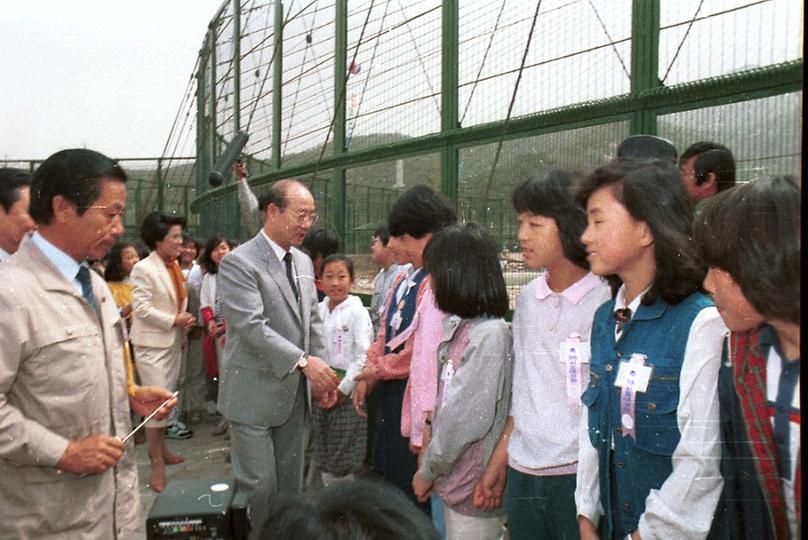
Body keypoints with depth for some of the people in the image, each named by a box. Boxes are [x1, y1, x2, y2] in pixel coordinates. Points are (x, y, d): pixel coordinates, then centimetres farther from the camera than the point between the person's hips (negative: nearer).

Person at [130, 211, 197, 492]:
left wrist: (184, 323, 5)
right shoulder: (144, 269, -13)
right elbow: (142, 309, -17)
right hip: (152, 343, -7)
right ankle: (157, 464, 4)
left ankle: (160, 447, 30)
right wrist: (174, 321, -16)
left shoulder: (175, 266, 8)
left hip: (173, 341, 7)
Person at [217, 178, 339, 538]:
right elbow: (252, 326, -22)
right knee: (259, 486, 1)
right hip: (255, 394, -7)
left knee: (289, 484, 16)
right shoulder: (238, 262, -13)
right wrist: (303, 361, -25)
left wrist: (321, 375, 4)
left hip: (294, 393, 7)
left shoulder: (304, 262, 10)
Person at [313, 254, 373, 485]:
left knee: (343, 457, 1)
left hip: (347, 389, -5)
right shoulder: (318, 310, 5)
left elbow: (363, 355, -14)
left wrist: (343, 388, -14)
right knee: (323, 452, 14)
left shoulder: (357, 312, -10)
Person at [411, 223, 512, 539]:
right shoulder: (460, 328, 6)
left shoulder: (489, 334, -20)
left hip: (475, 488, -8)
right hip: (455, 478, 8)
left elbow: (466, 419, -21)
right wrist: (431, 463, 7)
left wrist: (428, 470, -10)